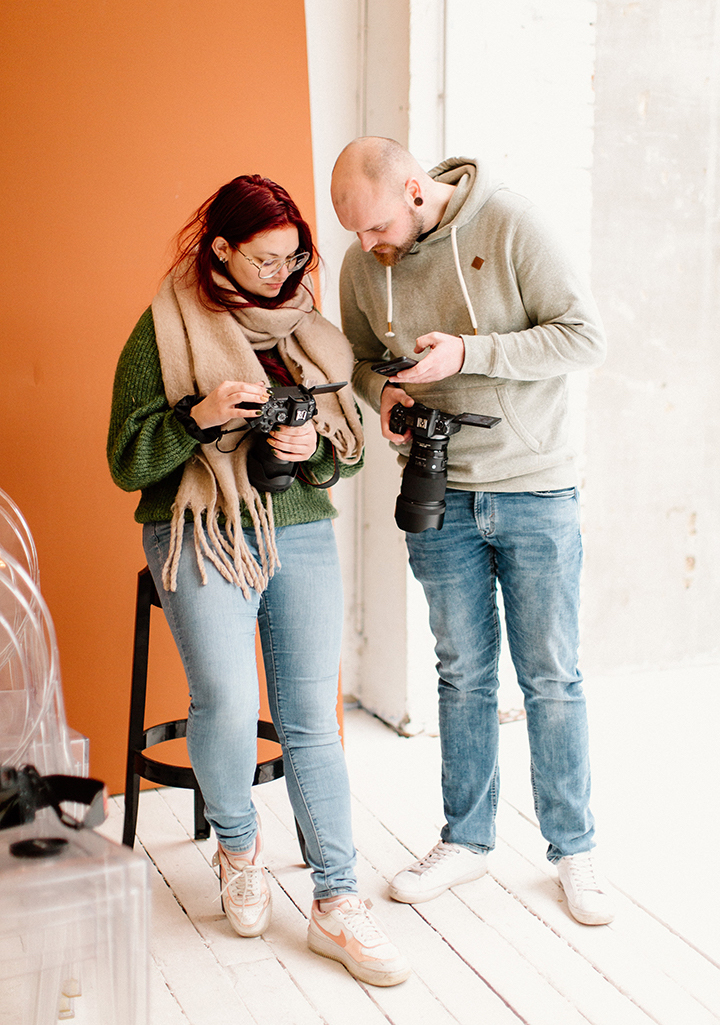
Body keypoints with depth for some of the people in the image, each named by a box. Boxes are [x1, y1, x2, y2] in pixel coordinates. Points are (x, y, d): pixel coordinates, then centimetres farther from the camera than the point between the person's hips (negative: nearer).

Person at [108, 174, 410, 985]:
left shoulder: (305, 327, 13)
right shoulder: (163, 330, 0)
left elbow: (351, 446, 16)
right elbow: (126, 463, -2)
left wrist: (316, 446, -7)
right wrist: (199, 416, -18)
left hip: (301, 533, 4)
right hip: (201, 538, -3)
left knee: (311, 720, -1)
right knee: (227, 704, -21)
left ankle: (336, 905, 5)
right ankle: (236, 841, 11)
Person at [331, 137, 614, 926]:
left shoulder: (509, 224, -13)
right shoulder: (363, 265, 0)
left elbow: (586, 338, -14)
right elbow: (360, 358, 15)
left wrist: (468, 353, -23)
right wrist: (383, 391, -9)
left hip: (536, 490, -3)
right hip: (439, 497, 3)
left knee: (551, 677, 5)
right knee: (463, 674, 11)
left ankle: (573, 850, 21)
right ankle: (465, 840, 27)